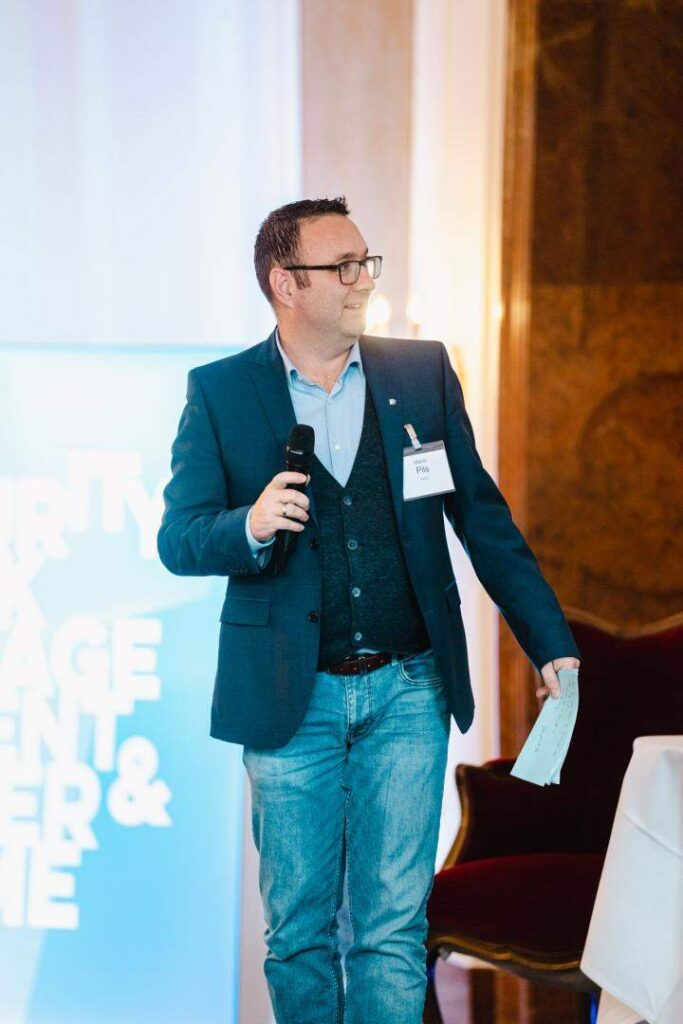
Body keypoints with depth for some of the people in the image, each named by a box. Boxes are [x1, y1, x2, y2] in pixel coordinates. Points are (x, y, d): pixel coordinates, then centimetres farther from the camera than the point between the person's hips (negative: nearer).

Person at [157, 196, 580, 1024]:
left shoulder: (423, 372, 5)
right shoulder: (219, 392, 1)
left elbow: (482, 516, 9)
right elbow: (177, 541, -3)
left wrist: (551, 643, 6)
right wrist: (250, 527, -24)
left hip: (407, 690, 1)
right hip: (290, 698, -1)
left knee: (394, 928, 1)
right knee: (298, 930, 8)